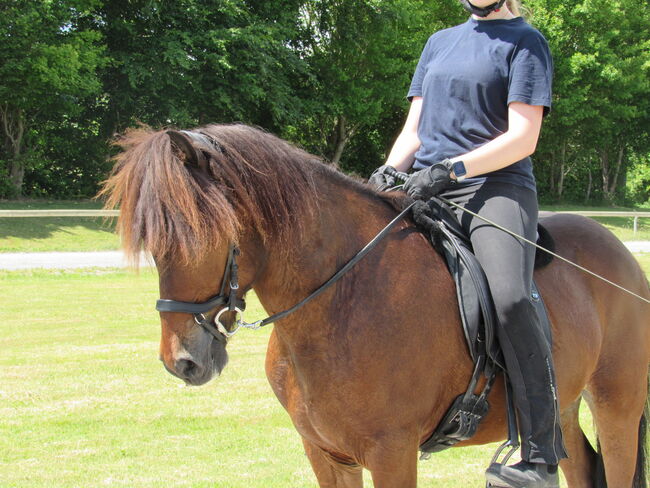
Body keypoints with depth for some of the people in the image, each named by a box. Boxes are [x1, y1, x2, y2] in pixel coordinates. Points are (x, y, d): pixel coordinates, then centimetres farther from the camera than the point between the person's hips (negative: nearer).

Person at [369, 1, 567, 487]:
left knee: (511, 299, -30)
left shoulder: (524, 41, 6)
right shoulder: (441, 42, 24)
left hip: (496, 186, -7)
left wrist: (453, 168, -17)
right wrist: (390, 171, 0)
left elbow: (523, 137, -5)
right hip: (422, 191, 7)